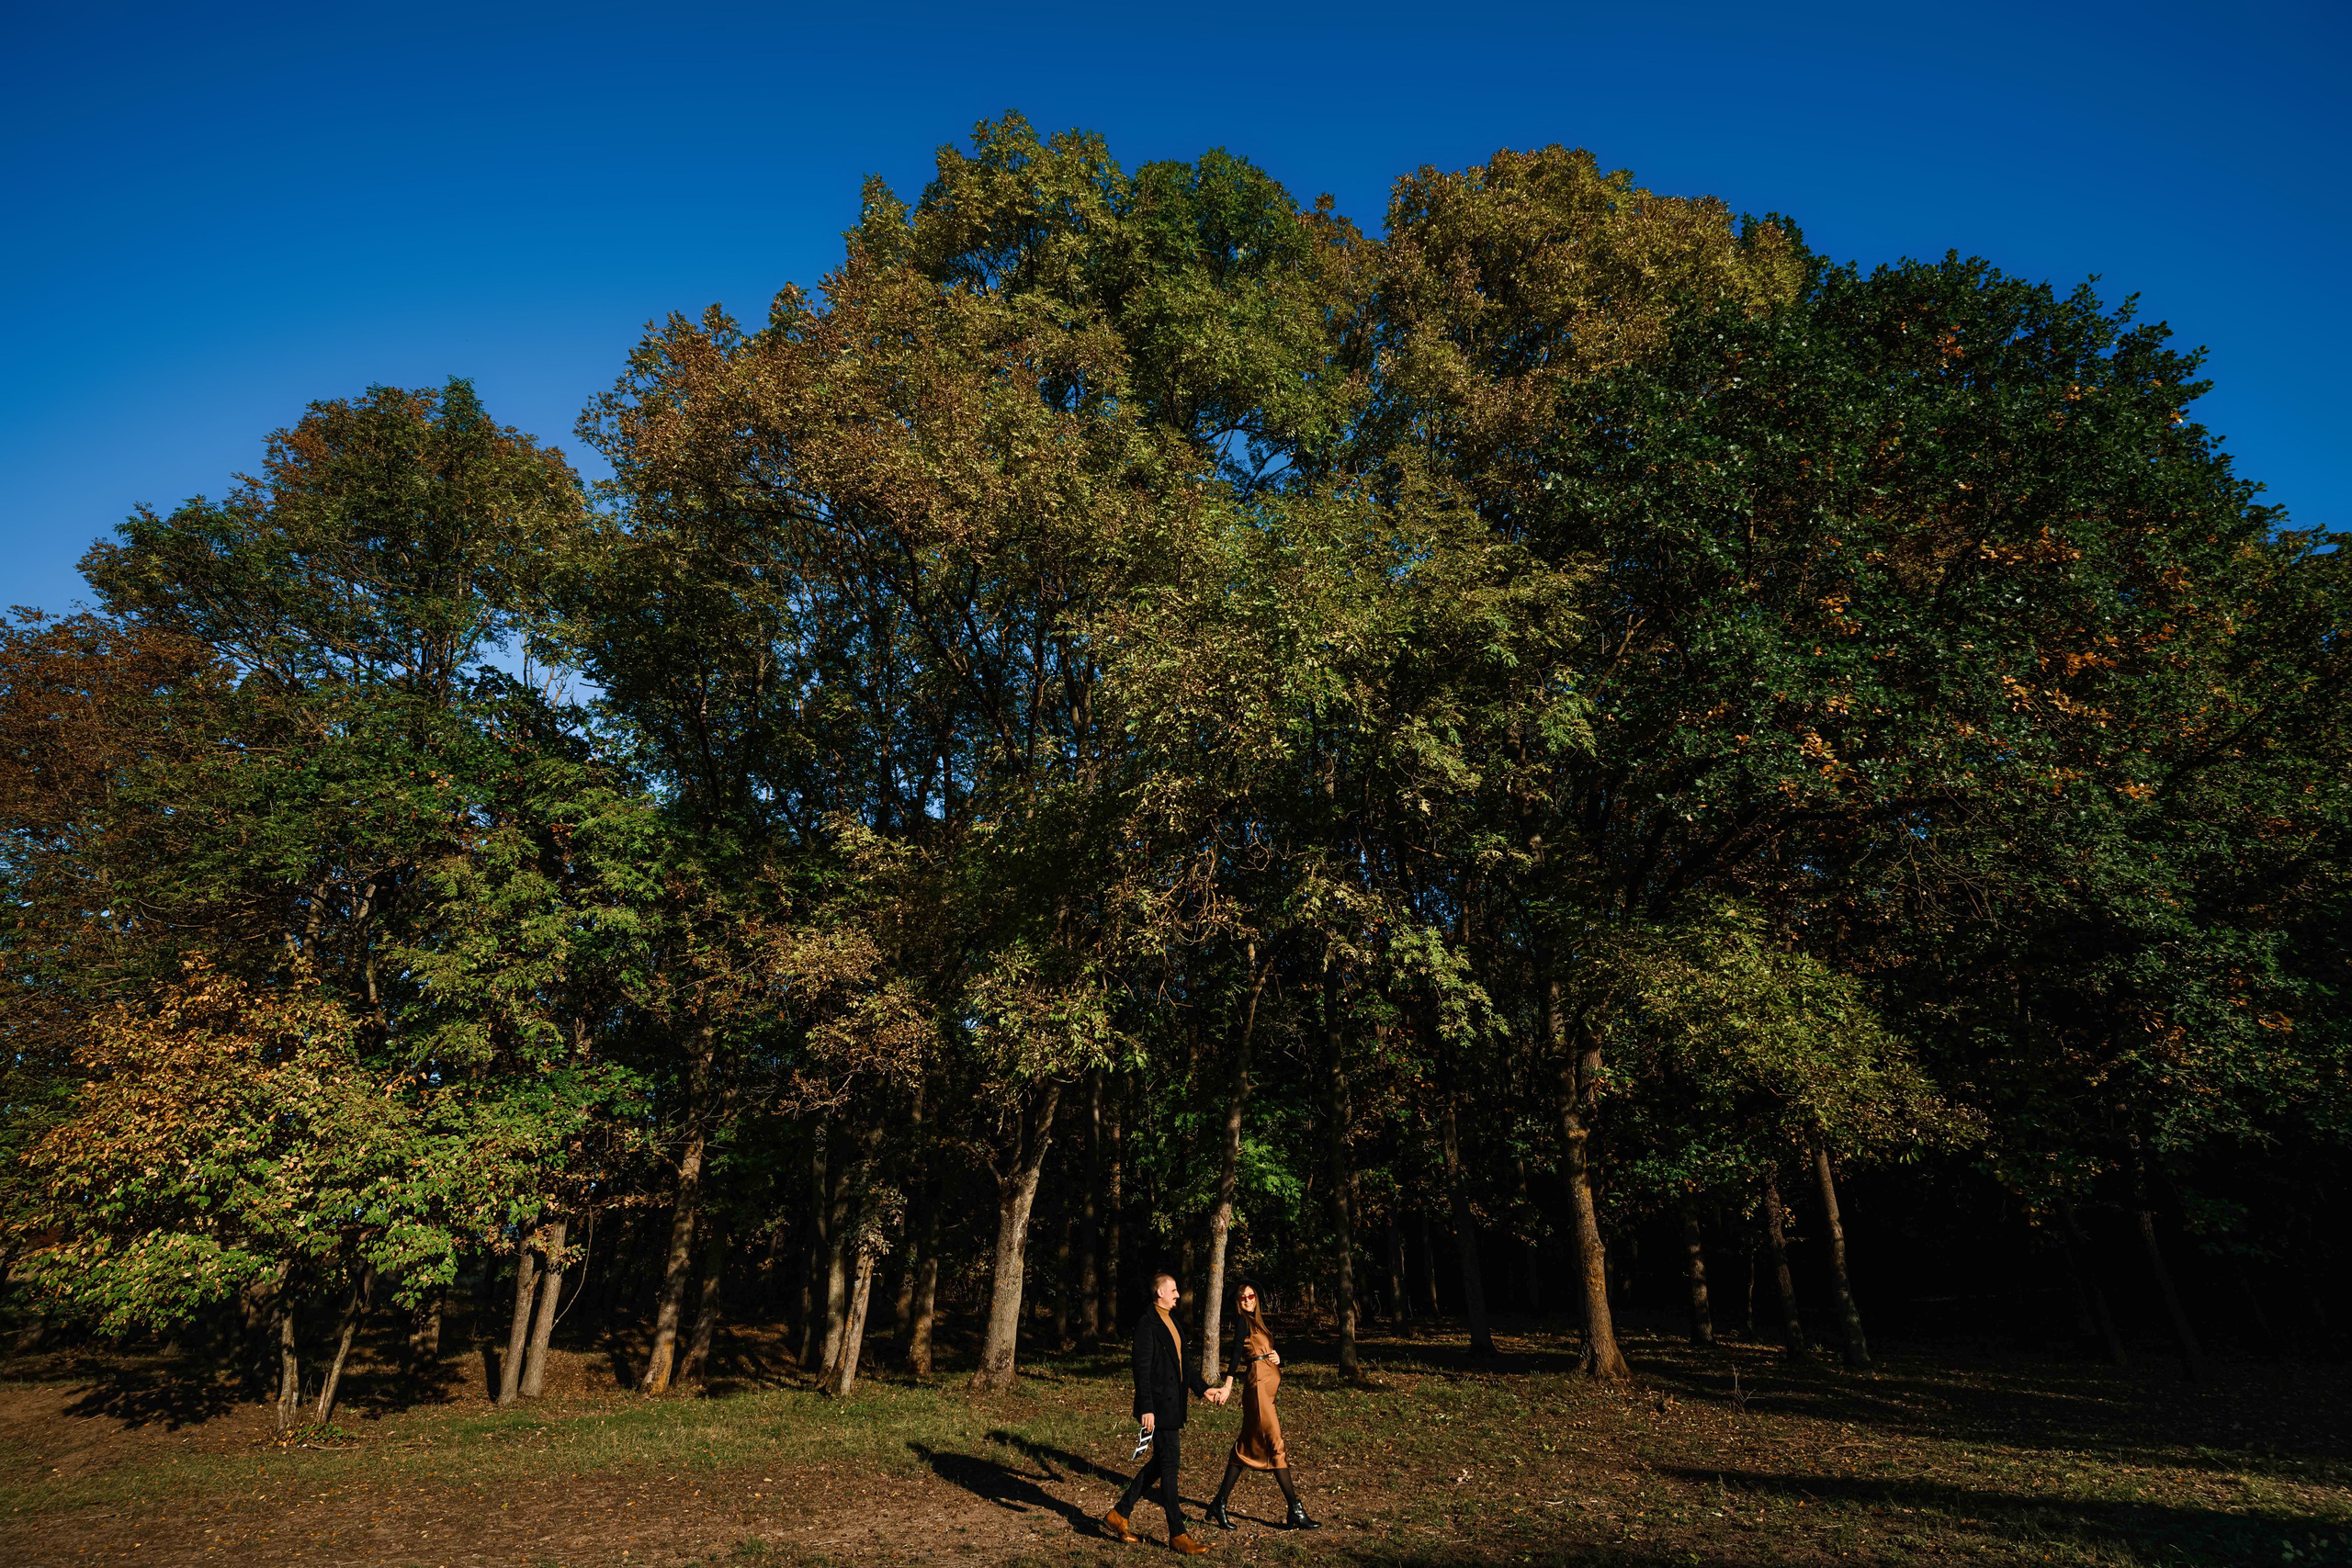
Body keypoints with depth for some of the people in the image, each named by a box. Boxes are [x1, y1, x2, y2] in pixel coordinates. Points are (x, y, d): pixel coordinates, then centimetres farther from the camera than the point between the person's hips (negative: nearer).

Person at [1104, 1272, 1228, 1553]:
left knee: (1160, 1462, 14)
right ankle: (1177, 1534, 9)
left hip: (1173, 1404, 10)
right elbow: (1142, 1369, -19)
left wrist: (1203, 1389, 14)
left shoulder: (1171, 1322, 15)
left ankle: (1119, 1515, 23)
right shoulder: (1147, 1324, -15)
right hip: (1159, 1405, -10)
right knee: (1169, 1463, -2)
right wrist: (1146, 1409, -22)